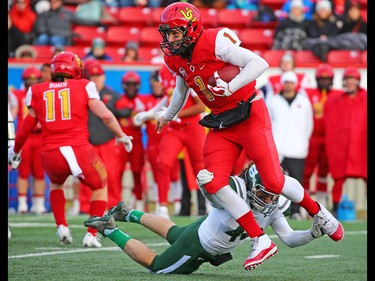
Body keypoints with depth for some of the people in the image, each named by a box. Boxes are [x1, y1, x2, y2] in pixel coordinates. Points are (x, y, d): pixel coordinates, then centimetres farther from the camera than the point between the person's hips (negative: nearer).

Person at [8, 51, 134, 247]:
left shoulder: (38, 92, 14)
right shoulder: (83, 87, 8)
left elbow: (26, 129, 20)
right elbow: (105, 115, -1)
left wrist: (15, 151, 37)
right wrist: (122, 136, 16)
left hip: (51, 155, 2)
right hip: (79, 150, -2)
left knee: (56, 183, 36)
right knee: (100, 186, 24)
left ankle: (62, 227, 19)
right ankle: (92, 234, 10)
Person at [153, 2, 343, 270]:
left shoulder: (215, 42, -21)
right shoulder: (174, 58, 4)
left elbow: (259, 63, -24)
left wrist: (230, 87, -33)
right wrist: (168, 116, 41)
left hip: (250, 115, -7)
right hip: (221, 124, 7)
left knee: (274, 182, -10)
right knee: (214, 183, -12)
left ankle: (318, 213, 20)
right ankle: (261, 242, -5)